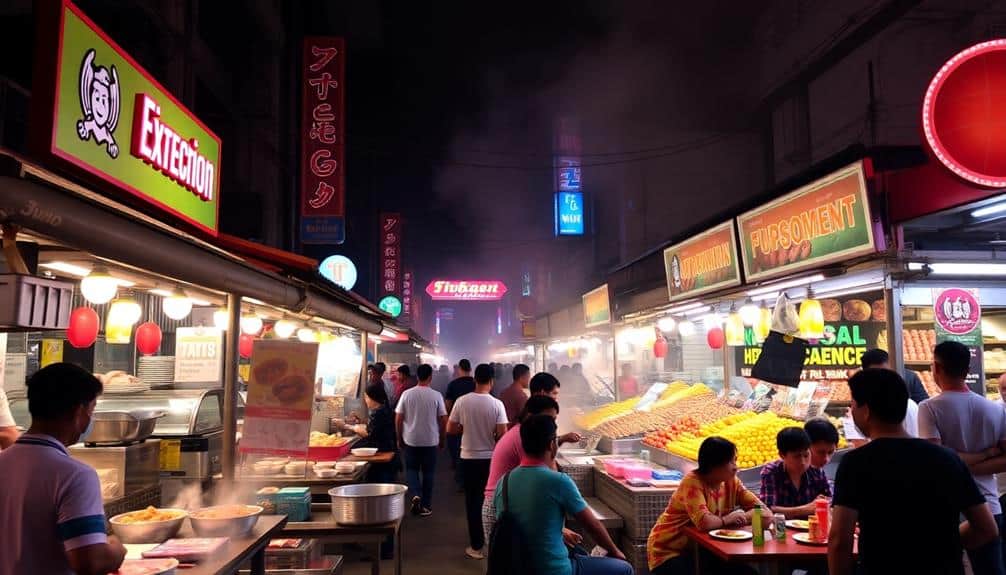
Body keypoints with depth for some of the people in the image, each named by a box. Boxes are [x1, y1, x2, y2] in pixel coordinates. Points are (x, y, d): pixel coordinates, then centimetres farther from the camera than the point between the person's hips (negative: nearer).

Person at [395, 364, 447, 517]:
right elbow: (443, 420, -5)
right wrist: (442, 440, 9)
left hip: (411, 440, 1)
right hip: (431, 441, -1)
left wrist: (400, 438, 10)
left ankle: (416, 495, -5)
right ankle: (426, 506, 13)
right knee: (428, 472, 10)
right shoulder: (436, 396, -8)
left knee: (411, 469, 16)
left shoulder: (407, 394, -5)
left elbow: (398, 419, -2)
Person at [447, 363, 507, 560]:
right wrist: (491, 435, 6)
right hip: (491, 458, 0)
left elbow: (450, 429, -3)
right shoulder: (497, 404, -13)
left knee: (473, 501, 10)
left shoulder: (462, 401, -9)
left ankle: (476, 546, 14)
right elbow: (502, 434, -15)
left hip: (469, 458, 1)